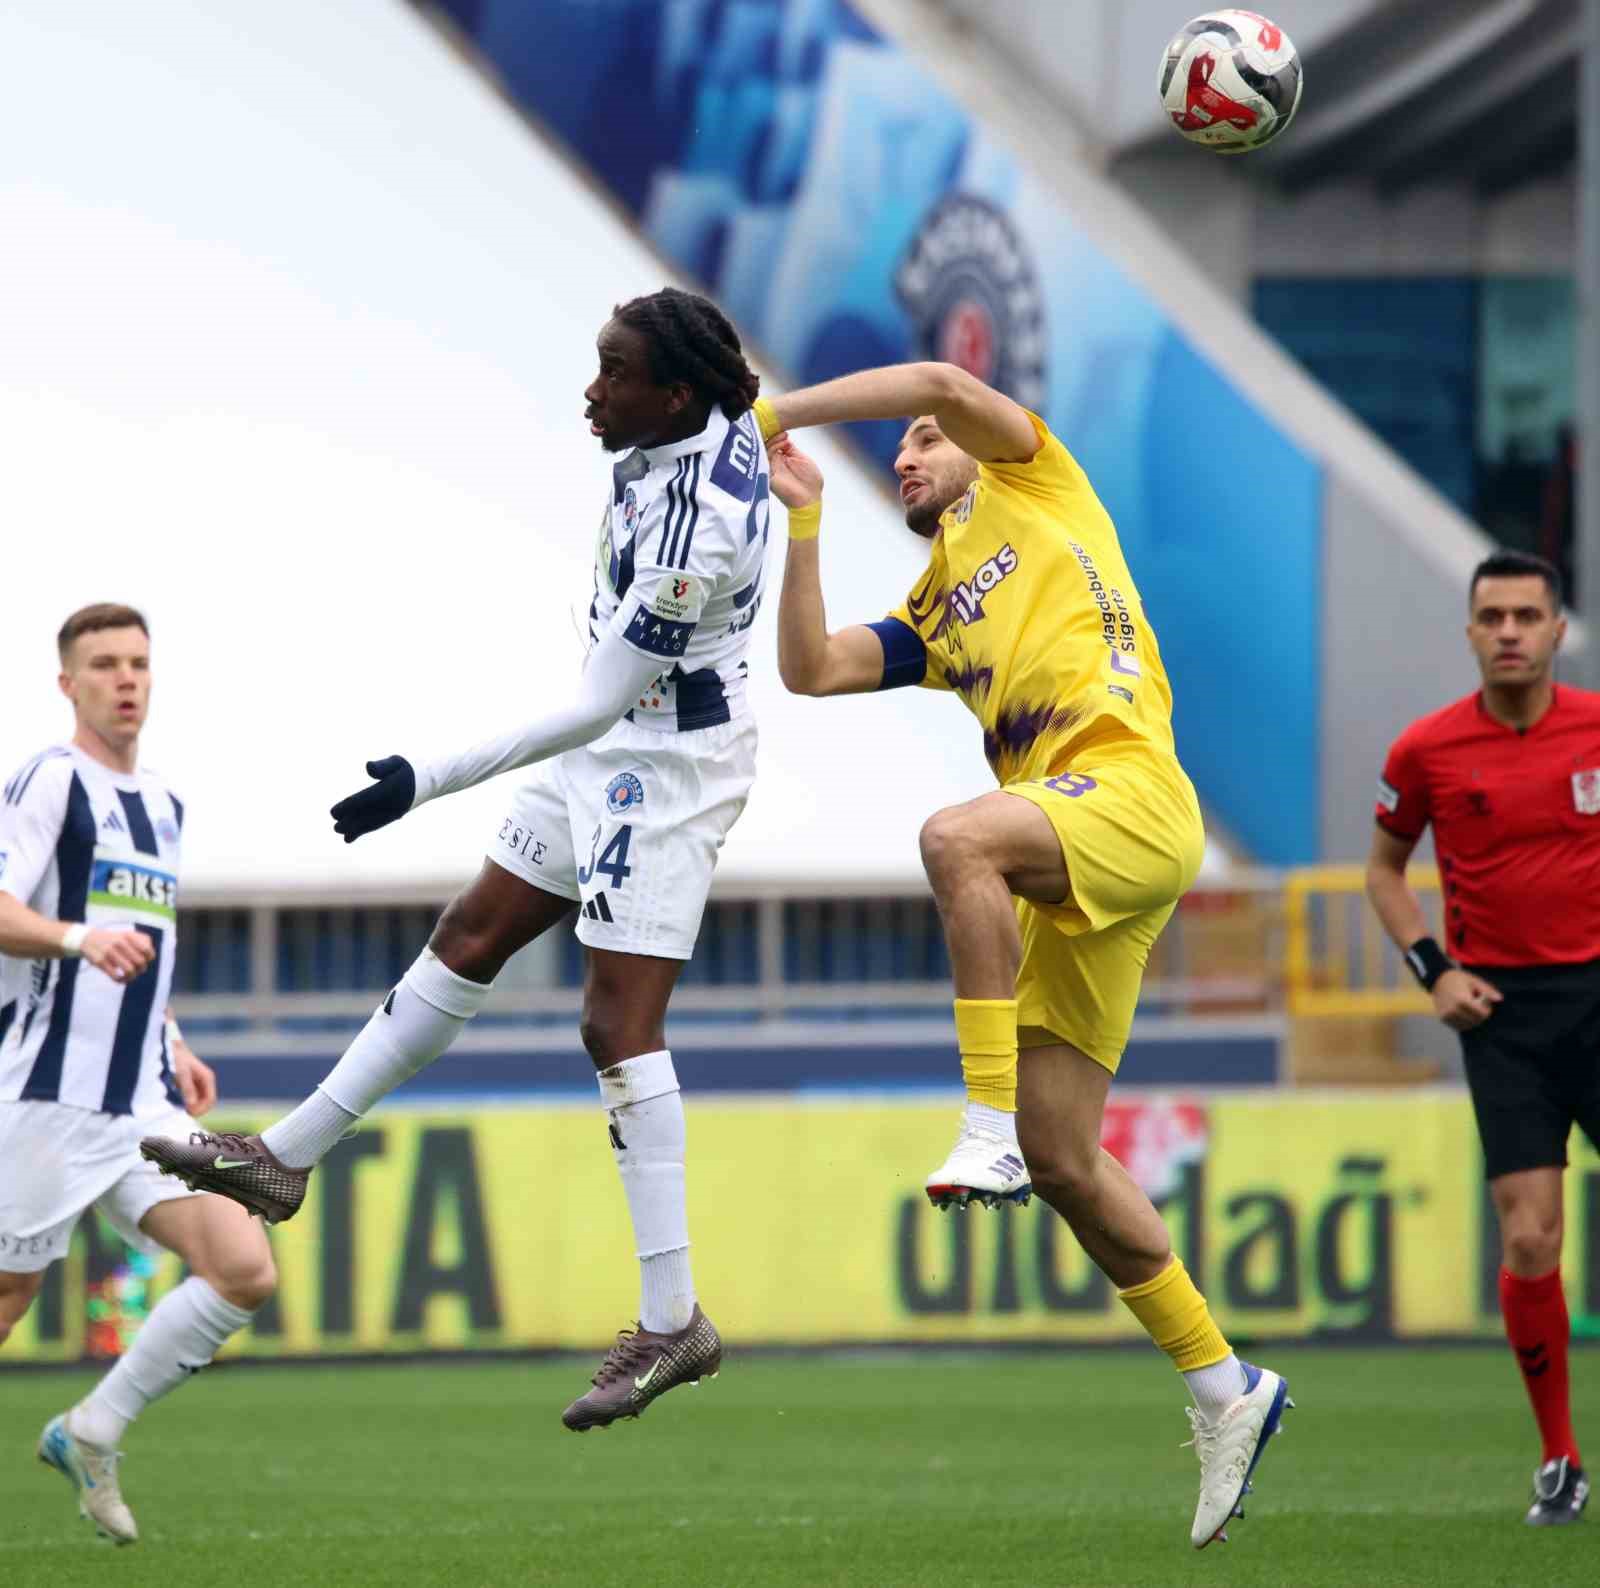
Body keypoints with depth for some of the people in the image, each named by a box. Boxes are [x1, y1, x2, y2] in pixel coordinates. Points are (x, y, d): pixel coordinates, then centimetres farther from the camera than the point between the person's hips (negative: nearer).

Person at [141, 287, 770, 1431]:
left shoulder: (699, 528, -32)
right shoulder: (723, 414, -7)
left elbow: (597, 710, -28)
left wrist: (425, 783, -25)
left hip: (668, 759, -10)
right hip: (620, 744, 10)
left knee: (620, 1021, -11)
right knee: (472, 938, 14)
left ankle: (674, 1320, -9)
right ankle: (288, 1158, 22)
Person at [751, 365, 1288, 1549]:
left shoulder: (1032, 487, 16)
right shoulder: (930, 618, 30)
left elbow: (945, 382, 0)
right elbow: (811, 671, 17)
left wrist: (778, 412, 3)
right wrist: (803, 524, 14)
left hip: (1133, 796, -8)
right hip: (1063, 875, 8)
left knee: (956, 838, -37)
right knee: (1065, 1161, 2)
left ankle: (991, 1128, -35)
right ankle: (1222, 1387, 11)